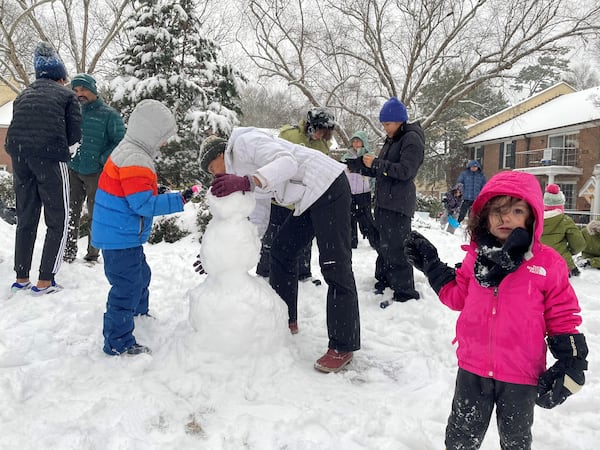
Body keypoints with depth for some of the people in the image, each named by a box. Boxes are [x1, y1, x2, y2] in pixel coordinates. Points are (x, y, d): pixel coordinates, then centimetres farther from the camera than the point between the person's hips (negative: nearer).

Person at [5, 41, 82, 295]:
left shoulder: (23, 95, 23)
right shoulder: (66, 94, 7)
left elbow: (17, 128, 17)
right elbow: (75, 134, 0)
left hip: (18, 156, 5)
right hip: (50, 158, -5)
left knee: (25, 219, 15)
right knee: (58, 221, 3)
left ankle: (21, 279, 17)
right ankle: (45, 282, 0)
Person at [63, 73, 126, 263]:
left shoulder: (109, 114, -5)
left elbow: (120, 142, -7)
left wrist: (102, 160, -15)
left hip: (96, 173, -4)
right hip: (73, 170, 4)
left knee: (96, 214, 4)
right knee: (71, 212, 6)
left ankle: (92, 253, 16)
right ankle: (69, 252, 17)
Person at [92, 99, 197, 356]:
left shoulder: (128, 152, 12)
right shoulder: (135, 161, -22)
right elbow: (143, 205, -25)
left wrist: (152, 190, 9)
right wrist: (178, 200, -21)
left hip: (123, 235, 11)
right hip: (120, 238, -11)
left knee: (140, 275, 26)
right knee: (127, 286, -5)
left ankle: (139, 316, 46)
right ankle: (118, 342, 5)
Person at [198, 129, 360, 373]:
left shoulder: (244, 142, -9)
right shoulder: (243, 170, 19)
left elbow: (286, 162, -27)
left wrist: (245, 182, -39)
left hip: (329, 187, -11)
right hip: (310, 198, 11)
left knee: (335, 266, -11)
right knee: (281, 251, 14)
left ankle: (343, 347, -6)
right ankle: (286, 320, 26)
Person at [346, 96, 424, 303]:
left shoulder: (412, 139, -9)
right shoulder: (391, 140, 19)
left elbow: (405, 170, -20)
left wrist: (376, 163, -17)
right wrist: (357, 164, 10)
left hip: (398, 204, -10)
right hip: (384, 202, 10)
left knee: (396, 248, -11)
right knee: (383, 245, 18)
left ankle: (405, 293, -4)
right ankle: (383, 282, 33)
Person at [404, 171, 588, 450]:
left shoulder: (548, 262, -11)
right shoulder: (476, 256, -3)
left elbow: (563, 316, -4)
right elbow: (458, 297, 8)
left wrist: (572, 363, -7)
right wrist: (431, 265, 4)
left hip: (521, 374, -1)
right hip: (473, 367, 2)